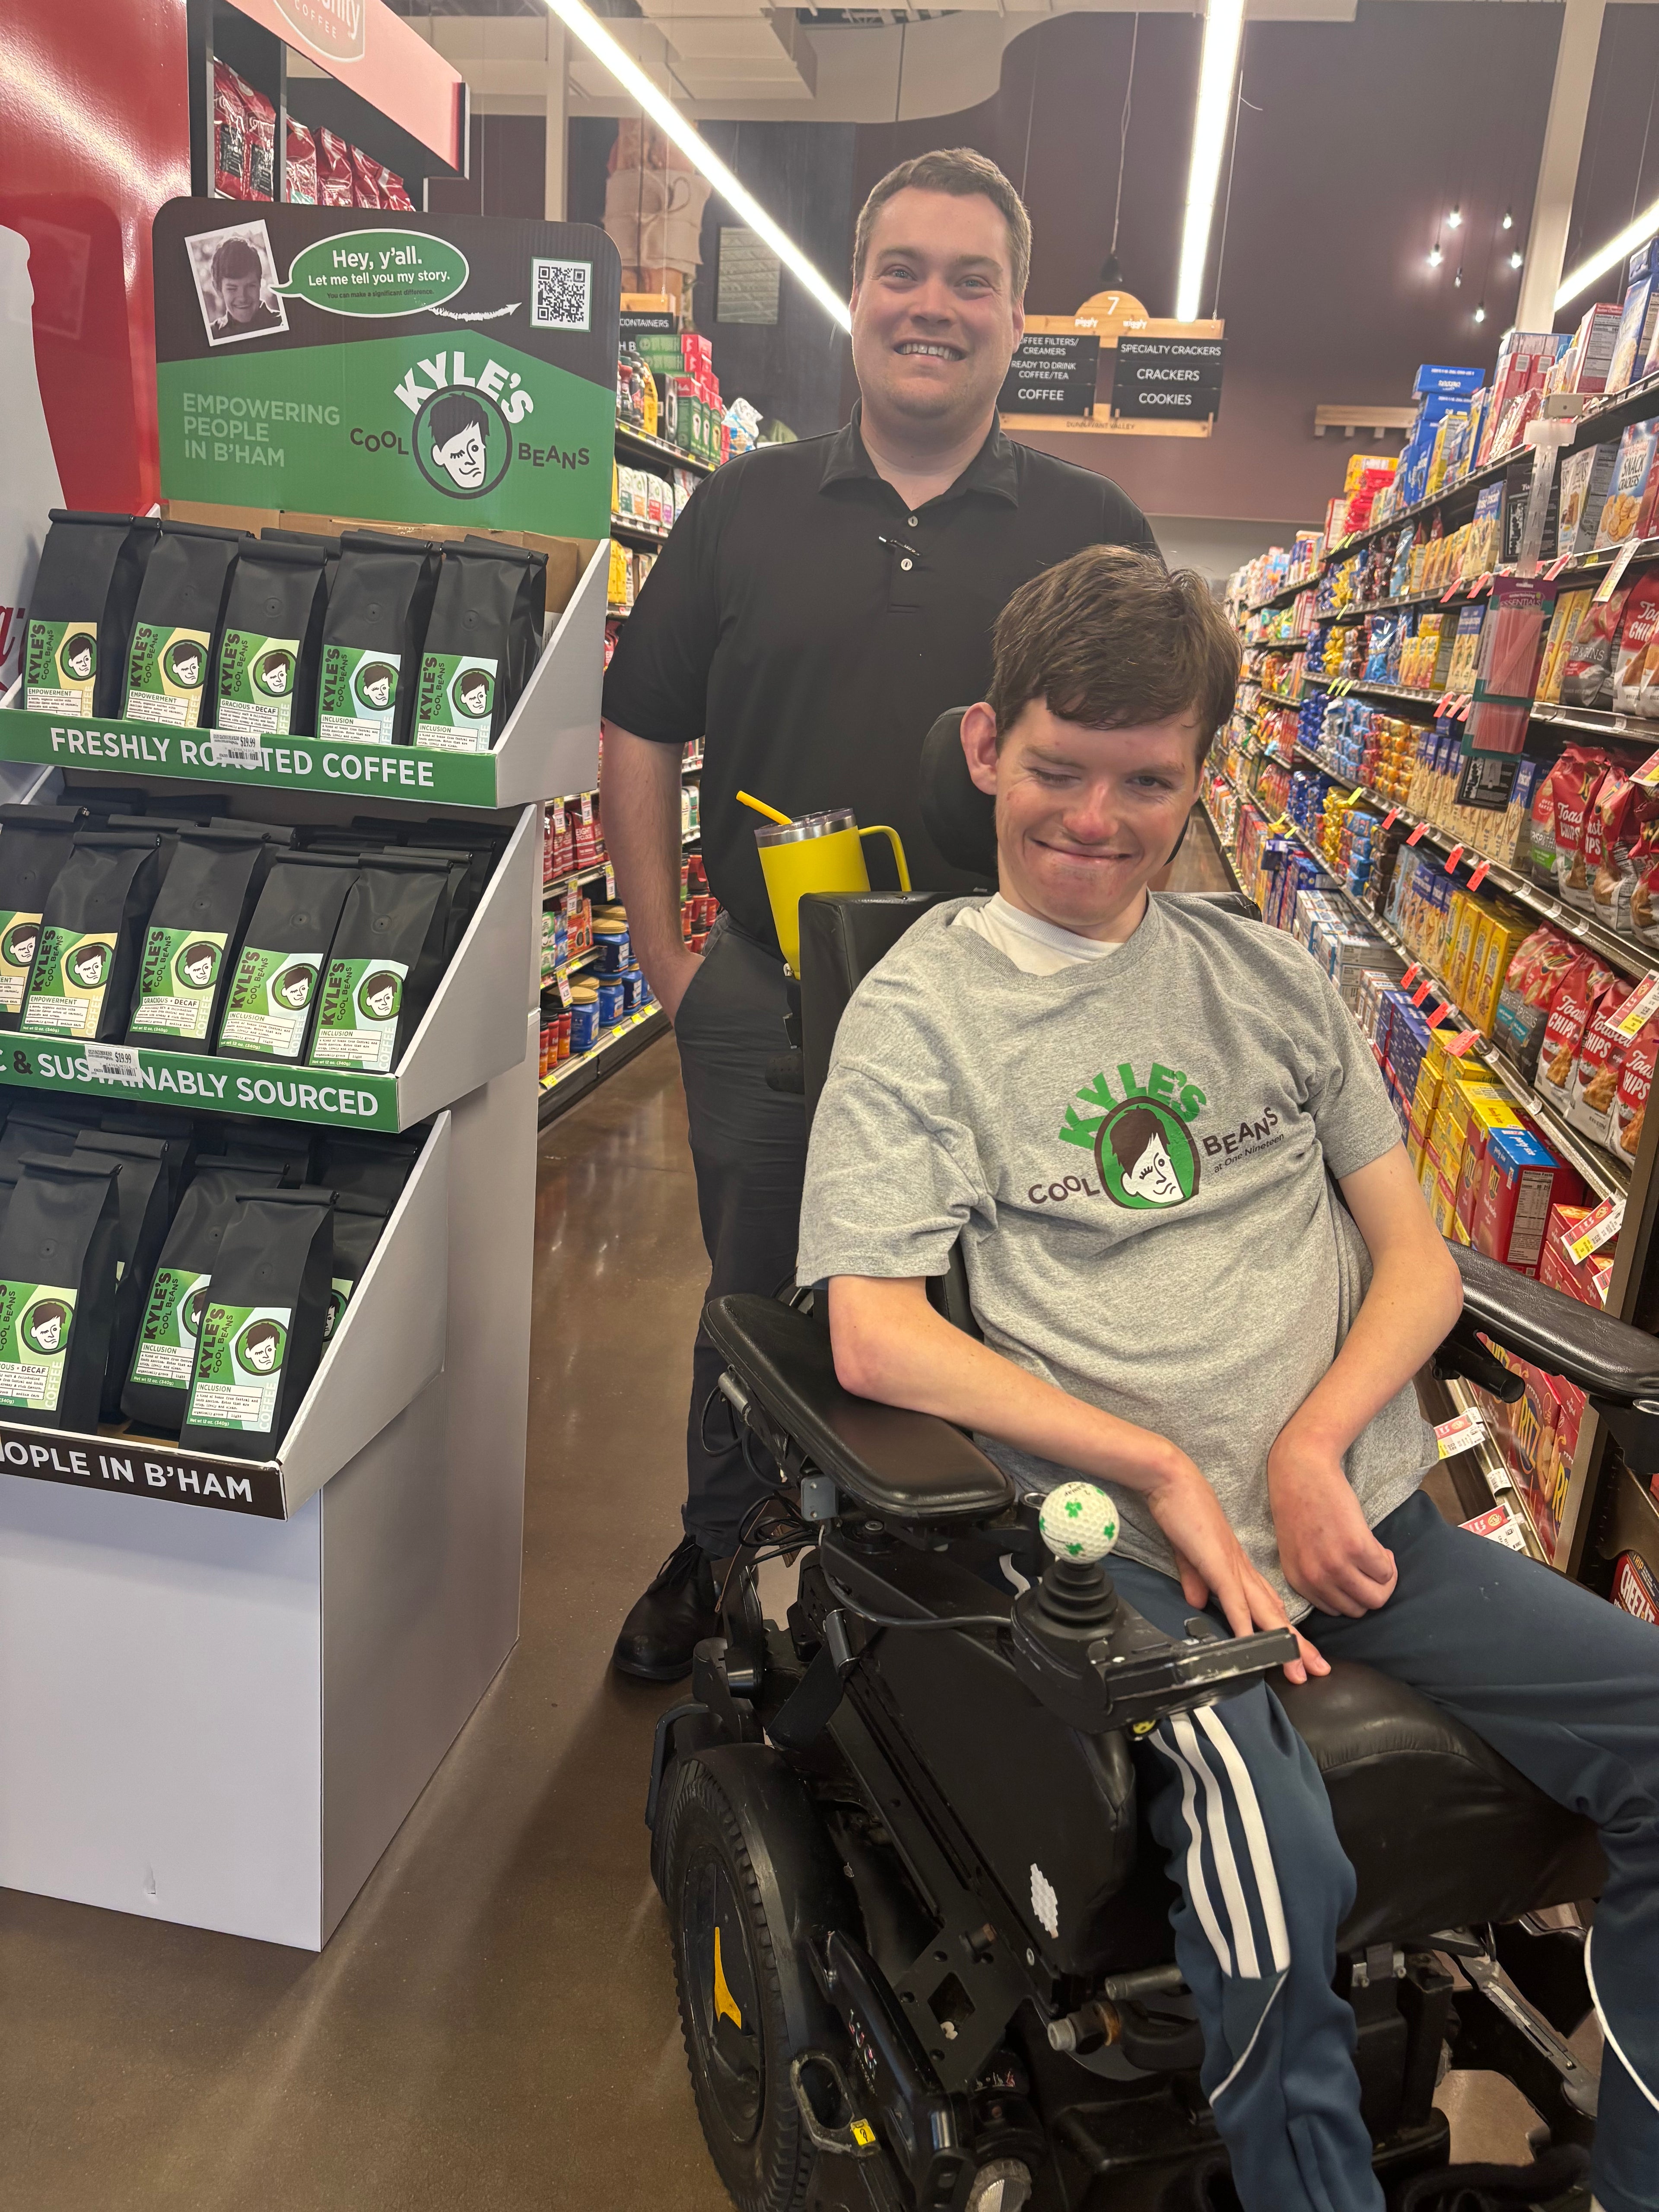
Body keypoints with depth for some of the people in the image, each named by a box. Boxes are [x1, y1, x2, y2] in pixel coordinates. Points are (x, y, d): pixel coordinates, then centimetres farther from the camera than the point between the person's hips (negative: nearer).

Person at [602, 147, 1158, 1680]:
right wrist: (669, 961, 2)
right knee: (753, 1306, 16)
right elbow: (642, 733, 7)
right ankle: (719, 1559, 39)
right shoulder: (746, 508, 5)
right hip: (764, 1004, 1)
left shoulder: (1097, 532, 3)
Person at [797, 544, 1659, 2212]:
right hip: (1123, 1547, -5)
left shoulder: (1269, 980, 13)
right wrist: (1169, 1474, -12)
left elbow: (1419, 1259, 12)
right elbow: (874, 1338, -10)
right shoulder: (923, 1011, -1)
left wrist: (1315, 1448, -6)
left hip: (1363, 1514, 5)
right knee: (1270, 1858, -30)